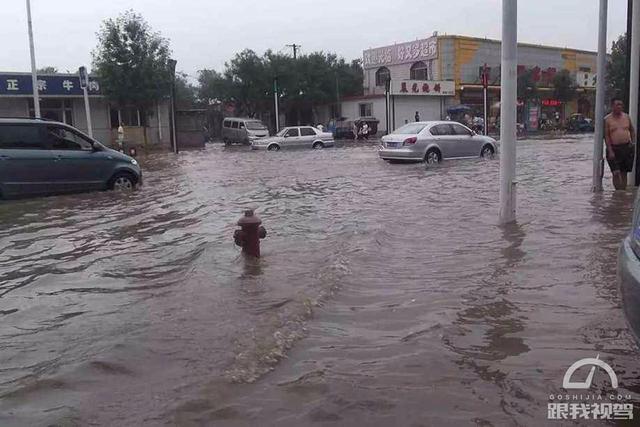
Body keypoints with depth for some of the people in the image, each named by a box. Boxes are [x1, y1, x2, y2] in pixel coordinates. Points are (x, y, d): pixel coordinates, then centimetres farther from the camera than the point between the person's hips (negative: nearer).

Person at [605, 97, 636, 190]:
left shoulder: (626, 117, 9)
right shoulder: (607, 120, -3)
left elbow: (632, 130, 20)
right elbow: (606, 136, -6)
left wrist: (633, 142, 6)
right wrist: (610, 151, -13)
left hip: (627, 148, 4)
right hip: (614, 149, -4)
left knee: (624, 173, 8)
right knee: (616, 173, -8)